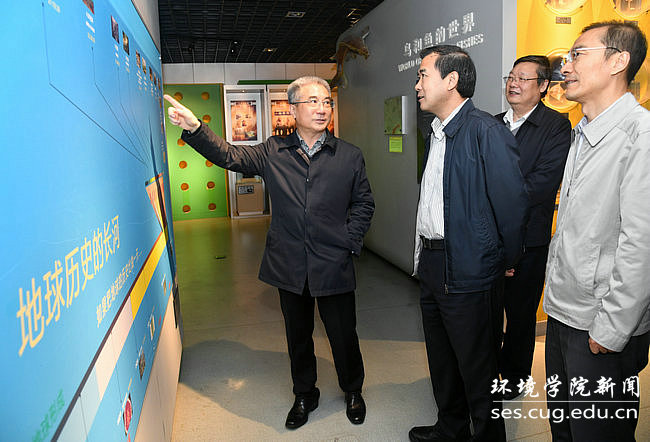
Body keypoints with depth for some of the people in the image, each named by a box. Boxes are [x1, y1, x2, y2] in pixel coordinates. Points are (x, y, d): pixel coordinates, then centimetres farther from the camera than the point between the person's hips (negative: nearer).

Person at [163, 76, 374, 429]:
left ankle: (353, 392, 40)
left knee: (343, 335, 12)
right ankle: (304, 395, 41)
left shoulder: (350, 156, 1)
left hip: (334, 267, -1)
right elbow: (229, 156, -2)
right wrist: (195, 128, -15)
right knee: (298, 335, 18)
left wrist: (349, 242, -3)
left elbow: (363, 203, 6)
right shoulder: (273, 152, 2)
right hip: (290, 266, 1)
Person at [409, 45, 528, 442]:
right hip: (431, 265, 9)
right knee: (441, 359, 23)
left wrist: (507, 260, -6)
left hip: (468, 272, -9)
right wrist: (424, 256, 15)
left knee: (477, 370, 8)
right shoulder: (437, 133, 12)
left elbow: (513, 201, -17)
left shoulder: (486, 131, -17)